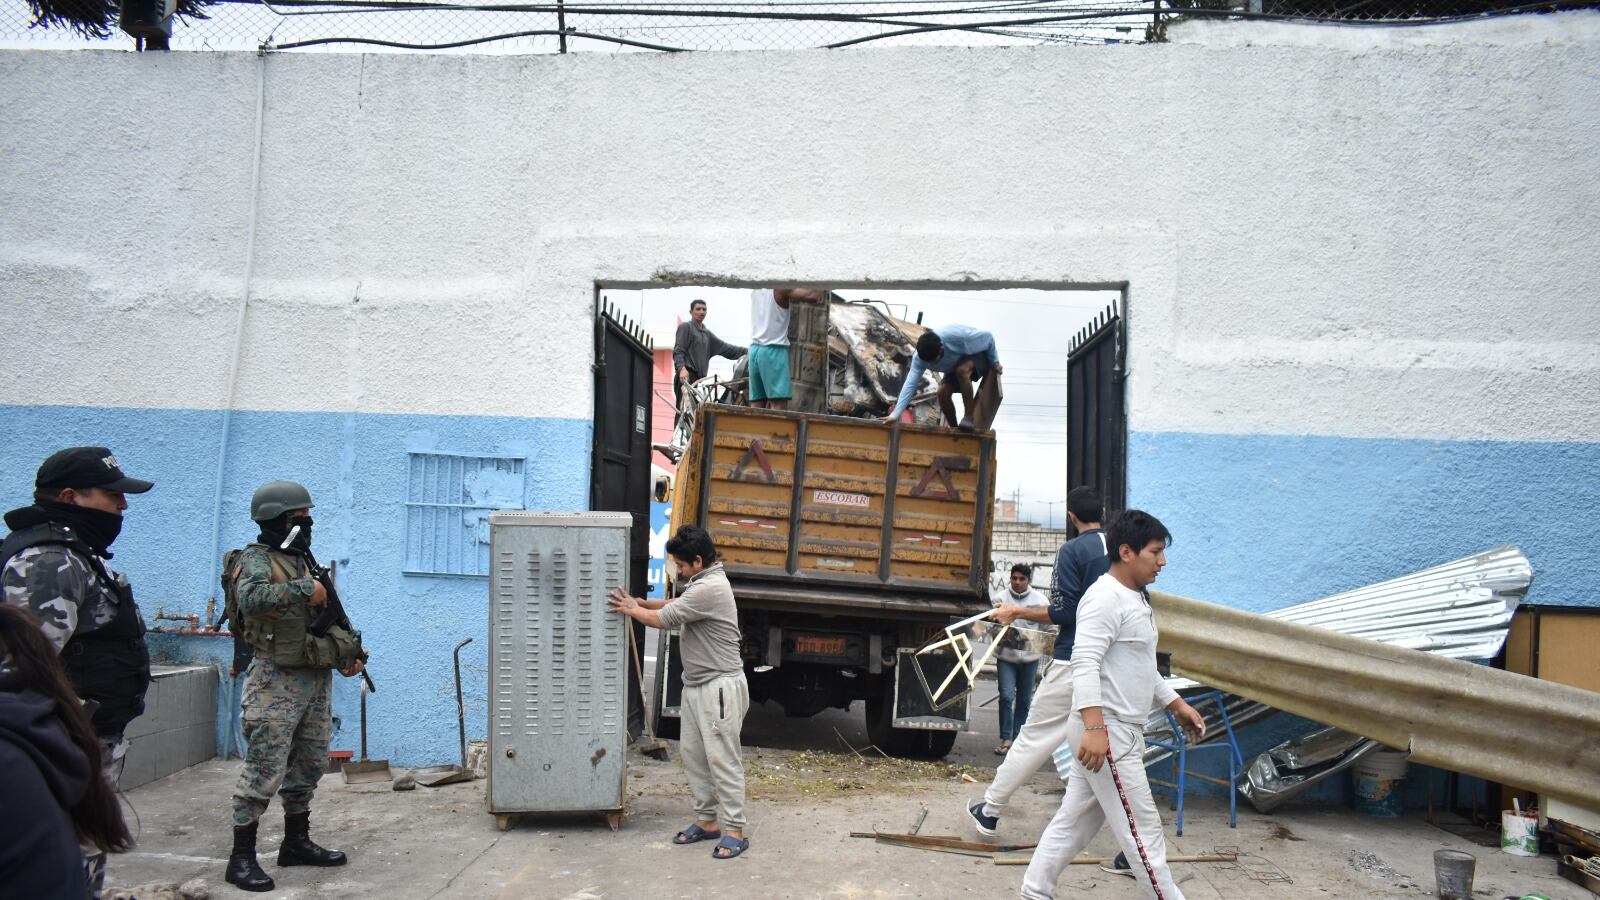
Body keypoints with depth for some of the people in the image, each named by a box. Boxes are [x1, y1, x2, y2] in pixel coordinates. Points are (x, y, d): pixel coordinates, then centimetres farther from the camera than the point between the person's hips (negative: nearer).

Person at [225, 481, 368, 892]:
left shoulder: (306, 561, 15)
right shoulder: (256, 560, -9)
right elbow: (250, 599, -32)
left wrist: (348, 654, 11)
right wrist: (304, 589, -25)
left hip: (316, 678, 8)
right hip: (278, 680, -8)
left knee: (309, 765, 15)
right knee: (265, 770, -6)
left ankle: (296, 842, 27)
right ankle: (241, 857, 3)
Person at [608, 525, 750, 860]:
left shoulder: (710, 588, -21)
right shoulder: (702, 583, 12)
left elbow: (663, 618, -17)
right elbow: (676, 603, 25)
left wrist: (632, 609, 1)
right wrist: (642, 602, 9)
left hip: (719, 687, -10)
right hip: (696, 686, 11)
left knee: (722, 759, -6)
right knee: (693, 755, 13)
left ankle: (734, 831, 0)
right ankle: (707, 821, 23)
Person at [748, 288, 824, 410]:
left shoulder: (755, 291, 15)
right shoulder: (782, 288, -6)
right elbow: (813, 296, -18)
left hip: (755, 348, 7)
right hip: (773, 349, -7)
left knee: (756, 405, 5)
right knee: (779, 405, -11)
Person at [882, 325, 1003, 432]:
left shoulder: (958, 337, -40)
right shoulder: (919, 358, -28)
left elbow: (988, 337, -24)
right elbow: (910, 384, -34)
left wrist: (994, 362, -12)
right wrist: (895, 414, -43)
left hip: (979, 355, -5)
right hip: (955, 366, 5)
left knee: (961, 370, -35)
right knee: (943, 392, -17)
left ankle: (969, 417, -28)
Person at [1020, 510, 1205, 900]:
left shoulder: (1136, 599, 17)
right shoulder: (1106, 597, -17)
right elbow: (1085, 664, -25)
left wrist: (1177, 705, 24)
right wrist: (1094, 727, -32)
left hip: (1119, 731, 10)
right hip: (1107, 732, -10)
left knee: (1075, 819, 14)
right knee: (1142, 827, -1)